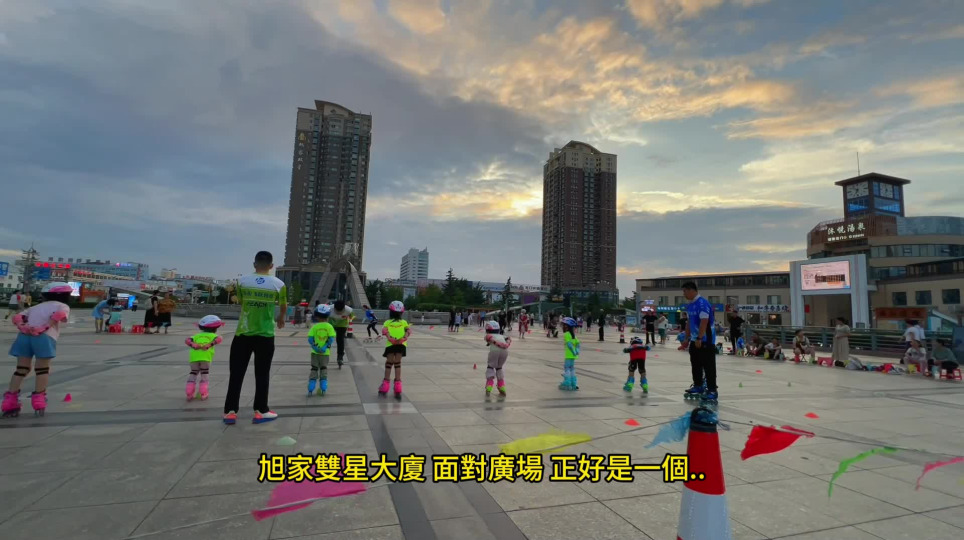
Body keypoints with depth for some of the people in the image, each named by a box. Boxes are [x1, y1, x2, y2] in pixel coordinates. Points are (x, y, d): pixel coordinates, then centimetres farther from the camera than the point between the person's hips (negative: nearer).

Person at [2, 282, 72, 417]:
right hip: (45, 337, -5)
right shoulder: (62, 306, 16)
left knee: (21, 369, 15)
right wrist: (45, 327, -9)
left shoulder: (36, 307, 34)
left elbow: (17, 317, 16)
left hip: (25, 336, 5)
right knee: (42, 369, 6)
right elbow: (60, 315, -9)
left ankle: (10, 401, 14)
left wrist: (22, 327, 1)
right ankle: (38, 402, 5)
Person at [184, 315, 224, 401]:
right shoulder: (212, 335, 21)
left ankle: (189, 394, 15)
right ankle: (203, 394, 7)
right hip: (205, 356, -3)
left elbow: (187, 340, 12)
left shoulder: (197, 335, 31)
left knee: (193, 373, 18)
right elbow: (218, 339, -3)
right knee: (204, 374, 10)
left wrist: (193, 345, -3)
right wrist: (210, 344, -12)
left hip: (194, 356, 3)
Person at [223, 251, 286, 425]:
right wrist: (280, 318, 35)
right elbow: (283, 306, 13)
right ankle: (261, 411, 14)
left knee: (236, 374, 10)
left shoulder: (242, 281, -2)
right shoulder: (278, 284, -4)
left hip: (242, 334, 1)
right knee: (262, 374, 8)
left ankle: (230, 412, 14)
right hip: (265, 335, -1)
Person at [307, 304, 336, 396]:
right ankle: (323, 389, 14)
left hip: (315, 352, 0)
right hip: (325, 352, 0)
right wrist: (325, 347, -13)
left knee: (314, 369, 12)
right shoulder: (329, 326, -6)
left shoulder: (315, 326, -6)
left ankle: (310, 390, 10)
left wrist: (315, 347, -10)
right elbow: (331, 338, -13)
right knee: (324, 369, 16)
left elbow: (310, 339, -12)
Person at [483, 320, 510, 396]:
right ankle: (502, 389, 20)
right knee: (499, 368, 26)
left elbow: (489, 337, 4)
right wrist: (507, 344, 6)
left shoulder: (488, 335, 27)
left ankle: (488, 389, 2)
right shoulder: (501, 336, 38)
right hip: (505, 350, 4)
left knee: (490, 367, 17)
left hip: (495, 349, -3)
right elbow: (509, 339, 22)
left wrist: (495, 343, -8)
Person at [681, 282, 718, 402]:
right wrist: (687, 338, 18)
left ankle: (712, 391, 1)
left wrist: (699, 338, -24)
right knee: (695, 365, 16)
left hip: (706, 340, -9)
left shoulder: (703, 303, -19)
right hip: (694, 340, 9)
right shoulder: (689, 305, 10)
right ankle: (698, 386, 28)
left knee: (708, 366, -4)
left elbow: (704, 322, -24)